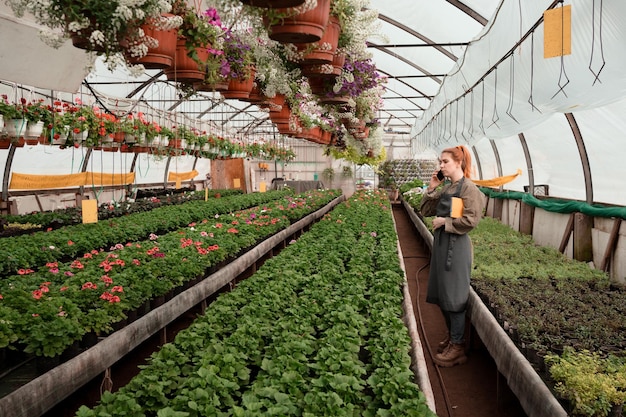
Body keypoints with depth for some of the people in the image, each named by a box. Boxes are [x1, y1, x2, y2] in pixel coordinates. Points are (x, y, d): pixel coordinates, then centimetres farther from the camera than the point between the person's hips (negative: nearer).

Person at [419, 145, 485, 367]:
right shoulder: (445, 188, 12)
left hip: (456, 245, -8)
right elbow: (426, 210, 13)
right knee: (441, 293, 15)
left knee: (454, 296, -1)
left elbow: (471, 220, -20)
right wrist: (431, 188, 2)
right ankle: (451, 336, 31)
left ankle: (458, 346, 10)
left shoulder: (468, 188, -11)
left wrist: (444, 222, -14)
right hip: (441, 242, 8)